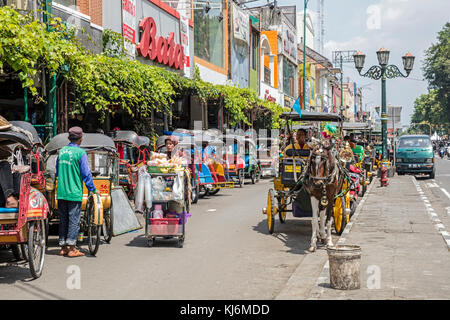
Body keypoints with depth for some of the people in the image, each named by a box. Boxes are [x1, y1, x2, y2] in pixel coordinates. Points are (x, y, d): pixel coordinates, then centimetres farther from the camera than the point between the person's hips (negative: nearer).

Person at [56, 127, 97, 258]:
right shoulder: (80, 152, -10)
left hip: (61, 192, 6)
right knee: (74, 220, 0)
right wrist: (92, 189, -1)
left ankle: (63, 247, 16)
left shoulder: (61, 151, 9)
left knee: (63, 220, 12)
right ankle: (71, 249, 0)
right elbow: (86, 173, -10)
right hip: (74, 193, -6)